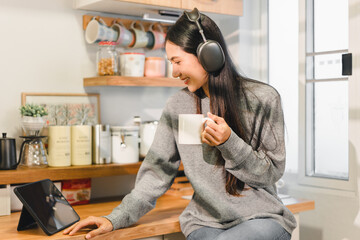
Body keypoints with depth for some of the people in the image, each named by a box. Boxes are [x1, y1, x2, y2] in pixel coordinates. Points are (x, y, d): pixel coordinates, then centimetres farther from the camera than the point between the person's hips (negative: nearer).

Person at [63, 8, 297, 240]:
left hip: (262, 217, -2)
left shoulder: (262, 99, -6)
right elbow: (157, 171, 3)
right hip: (205, 221, 2)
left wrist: (230, 143, -20)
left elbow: (272, 173, -3)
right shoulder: (178, 106, 3)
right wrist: (116, 218, -7)